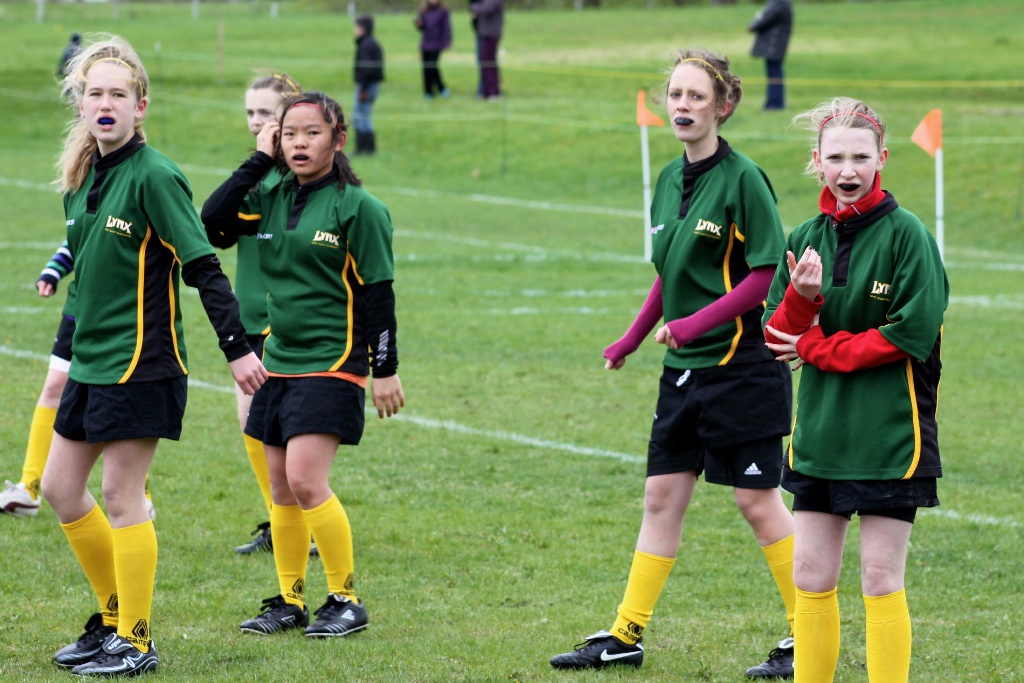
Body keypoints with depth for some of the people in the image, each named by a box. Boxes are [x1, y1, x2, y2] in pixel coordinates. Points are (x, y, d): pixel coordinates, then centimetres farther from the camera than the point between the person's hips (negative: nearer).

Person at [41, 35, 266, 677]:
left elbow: (204, 267, -17)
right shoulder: (84, 177, 9)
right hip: (91, 360, 9)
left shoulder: (154, 176, -15)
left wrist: (238, 347, -20)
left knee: (121, 493, -5)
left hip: (142, 361, -9)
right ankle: (114, 617, 24)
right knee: (60, 486, 11)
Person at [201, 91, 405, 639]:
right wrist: (259, 161, -1)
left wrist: (384, 370, -8)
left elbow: (377, 293, -7)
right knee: (282, 490, 8)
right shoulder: (272, 200, 9)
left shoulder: (357, 207, -8)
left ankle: (347, 601, -4)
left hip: (332, 367, -6)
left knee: (306, 482, -15)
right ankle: (289, 601, 18)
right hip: (279, 362, 7)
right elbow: (212, 218, -1)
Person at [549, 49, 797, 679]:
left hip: (742, 363, -7)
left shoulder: (742, 179, -13)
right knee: (662, 496, 9)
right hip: (685, 369, 7)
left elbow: (767, 273, -17)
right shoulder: (670, 180, 10)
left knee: (758, 502, -2)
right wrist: (633, 338, 23)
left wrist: (696, 323, -21)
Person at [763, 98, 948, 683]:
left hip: (890, 432, -5)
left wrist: (817, 348, -10)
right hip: (820, 431, 5)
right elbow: (776, 337, 5)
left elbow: (913, 332, -15)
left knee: (881, 580, -1)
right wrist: (801, 297, -17)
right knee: (811, 577, 8)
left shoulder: (906, 234, -9)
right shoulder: (805, 240, 7)